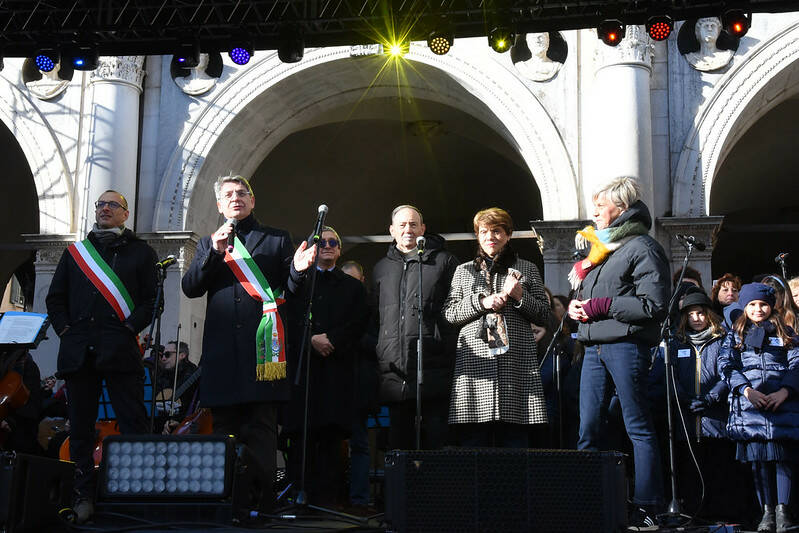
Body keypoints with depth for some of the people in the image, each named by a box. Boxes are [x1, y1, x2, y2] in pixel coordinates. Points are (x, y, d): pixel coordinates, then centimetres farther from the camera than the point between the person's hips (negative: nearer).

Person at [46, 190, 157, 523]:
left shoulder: (140, 252, 12)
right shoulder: (75, 252, 21)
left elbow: (152, 299, 4)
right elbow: (55, 298, 18)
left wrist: (130, 328, -7)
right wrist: (65, 329, 3)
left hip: (120, 350, -3)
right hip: (78, 353, 4)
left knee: (133, 424, -7)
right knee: (80, 427, 6)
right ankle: (84, 495, 14)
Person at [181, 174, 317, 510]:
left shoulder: (277, 240, 16)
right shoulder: (208, 244, 21)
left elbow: (291, 291, 10)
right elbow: (190, 288, 7)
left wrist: (298, 270, -12)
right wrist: (215, 252, -6)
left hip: (263, 344, -2)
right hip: (222, 349, 2)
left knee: (261, 427, -7)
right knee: (224, 425, 2)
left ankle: (261, 500, -6)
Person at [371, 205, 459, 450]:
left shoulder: (444, 261, 6)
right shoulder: (382, 267, 18)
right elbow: (374, 317, 22)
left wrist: (452, 354, -5)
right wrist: (377, 353, 12)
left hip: (433, 372, -4)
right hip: (394, 372, 4)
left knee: (435, 442, -2)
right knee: (399, 442, 9)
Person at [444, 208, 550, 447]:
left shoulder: (526, 269, 15)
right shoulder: (464, 271, 18)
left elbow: (544, 314, 12)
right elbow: (449, 313, 9)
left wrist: (520, 296, -6)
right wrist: (482, 302, -5)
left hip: (516, 364, 0)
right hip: (475, 361, 1)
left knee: (516, 441, -4)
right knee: (473, 440, -4)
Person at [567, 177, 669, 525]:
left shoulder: (643, 248, -4)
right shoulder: (599, 247, 22)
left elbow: (654, 305, -13)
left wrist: (601, 306, -14)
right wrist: (576, 305, 7)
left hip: (626, 345, -8)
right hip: (594, 347, 8)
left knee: (638, 428, -3)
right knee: (588, 430, 7)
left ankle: (646, 507, 3)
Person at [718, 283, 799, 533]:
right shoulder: (735, 335, 16)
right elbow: (727, 365, 4)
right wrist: (747, 391, -11)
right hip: (750, 404, 0)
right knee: (759, 458, -2)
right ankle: (767, 511, 2)